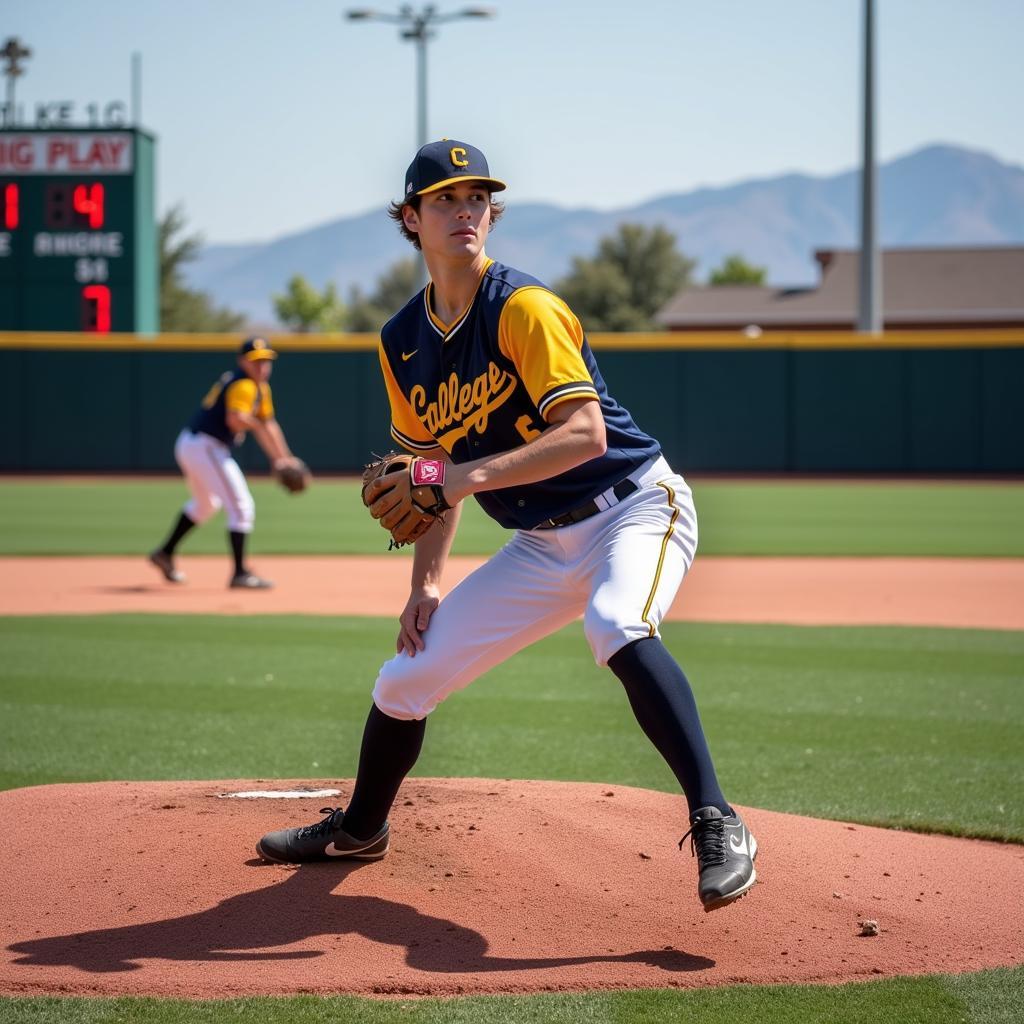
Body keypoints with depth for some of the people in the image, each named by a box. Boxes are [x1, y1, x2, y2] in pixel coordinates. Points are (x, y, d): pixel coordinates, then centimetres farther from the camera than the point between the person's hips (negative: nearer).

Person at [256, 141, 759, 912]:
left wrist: (474, 475, -35)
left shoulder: (523, 308, -18)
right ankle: (360, 829, 34)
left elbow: (586, 433, -27)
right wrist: (427, 582, 3)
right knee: (404, 680, 7)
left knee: (617, 627, -39)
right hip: (543, 545, 7)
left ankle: (717, 827, -38)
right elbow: (439, 467, 13)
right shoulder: (404, 343, 4)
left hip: (635, 508, -7)